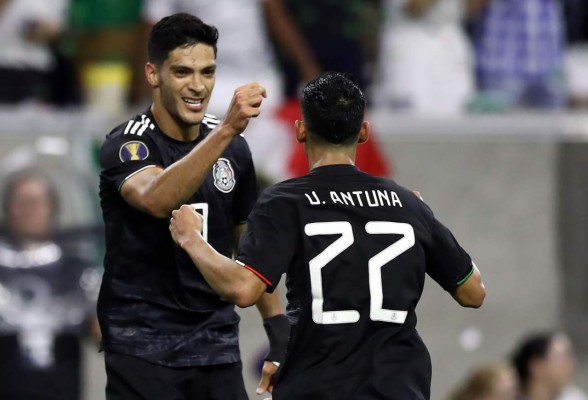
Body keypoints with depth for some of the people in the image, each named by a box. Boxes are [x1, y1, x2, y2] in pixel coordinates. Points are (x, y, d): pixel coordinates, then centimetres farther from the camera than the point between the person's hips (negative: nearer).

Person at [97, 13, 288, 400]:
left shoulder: (234, 150, 7)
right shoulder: (128, 145, -10)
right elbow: (156, 200, -34)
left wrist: (279, 332, 11)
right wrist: (227, 130, -43)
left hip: (217, 346, 5)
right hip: (143, 348, -5)